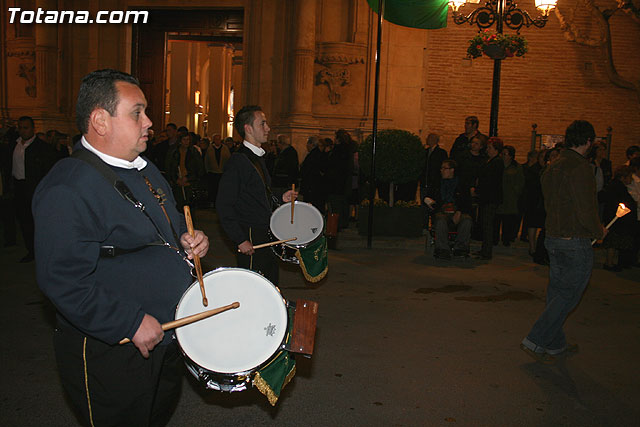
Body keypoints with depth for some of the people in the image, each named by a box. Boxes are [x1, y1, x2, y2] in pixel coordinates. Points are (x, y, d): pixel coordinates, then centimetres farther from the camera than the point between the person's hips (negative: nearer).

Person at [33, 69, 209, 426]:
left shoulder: (144, 168, 7)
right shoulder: (67, 189, -23)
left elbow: (170, 221, 22)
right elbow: (62, 281, -28)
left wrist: (187, 237, -1)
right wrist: (132, 323, -25)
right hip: (110, 354, -9)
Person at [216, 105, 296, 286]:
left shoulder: (258, 158, 14)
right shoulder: (237, 161, -15)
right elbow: (223, 206, -18)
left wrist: (281, 198, 10)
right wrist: (240, 240, -20)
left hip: (266, 235, 9)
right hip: (250, 239, -9)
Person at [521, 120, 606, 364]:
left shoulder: (553, 166, 9)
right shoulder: (580, 168, -18)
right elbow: (586, 212, -20)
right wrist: (599, 232, -2)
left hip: (553, 237, 9)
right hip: (575, 242, -9)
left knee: (557, 291, 16)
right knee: (569, 295, 0)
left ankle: (555, 344, 27)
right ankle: (535, 341, 1)